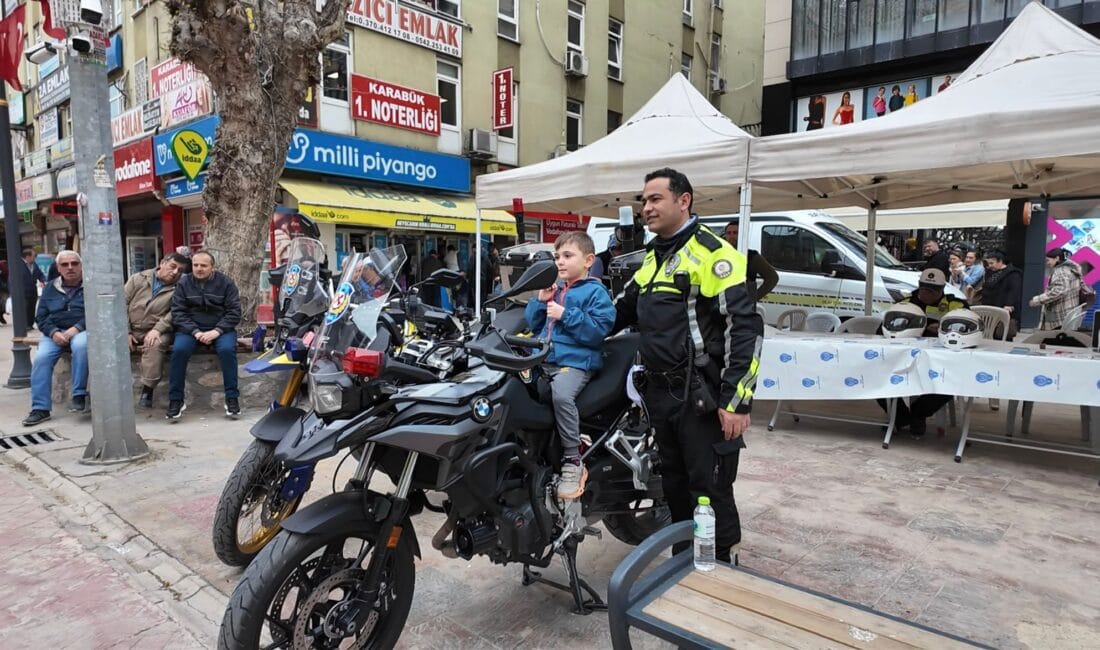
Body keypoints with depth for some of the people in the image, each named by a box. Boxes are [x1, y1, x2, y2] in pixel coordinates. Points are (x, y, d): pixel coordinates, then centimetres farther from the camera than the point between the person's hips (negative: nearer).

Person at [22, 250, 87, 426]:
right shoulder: (51, 288, 17)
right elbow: (41, 316, 13)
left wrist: (77, 328, -19)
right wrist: (53, 333, -7)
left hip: (82, 330, -4)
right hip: (56, 332, 4)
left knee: (80, 346, -38)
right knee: (41, 358, -24)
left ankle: (79, 395, -26)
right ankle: (40, 408, -16)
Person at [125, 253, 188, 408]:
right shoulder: (138, 279, 8)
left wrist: (157, 329, -23)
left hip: (155, 332, -2)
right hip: (131, 330, 3)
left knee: (155, 345, -33)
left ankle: (147, 390, -27)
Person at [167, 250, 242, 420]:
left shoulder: (226, 282, -1)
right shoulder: (183, 283, 2)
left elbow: (234, 312, -5)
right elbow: (178, 312, -2)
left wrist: (217, 331, -19)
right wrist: (195, 332, -18)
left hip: (220, 328, -1)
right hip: (191, 328, 1)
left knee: (227, 349, -31)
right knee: (179, 350, -27)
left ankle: (232, 398, -19)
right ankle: (175, 400, -14)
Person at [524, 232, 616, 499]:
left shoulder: (595, 292, -2)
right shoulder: (555, 289, 21)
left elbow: (599, 329, -15)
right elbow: (533, 323, 23)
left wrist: (566, 315, -17)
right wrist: (541, 301, 6)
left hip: (576, 360, -8)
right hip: (544, 357, 8)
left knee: (561, 394, -35)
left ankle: (573, 461, -20)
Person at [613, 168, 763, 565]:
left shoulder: (711, 252, -12)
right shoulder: (652, 257, 15)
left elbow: (745, 327, -18)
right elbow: (623, 310, 26)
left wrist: (737, 400, -21)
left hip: (701, 398, -8)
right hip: (660, 394, 9)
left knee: (710, 491, 1)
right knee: (675, 486, 19)